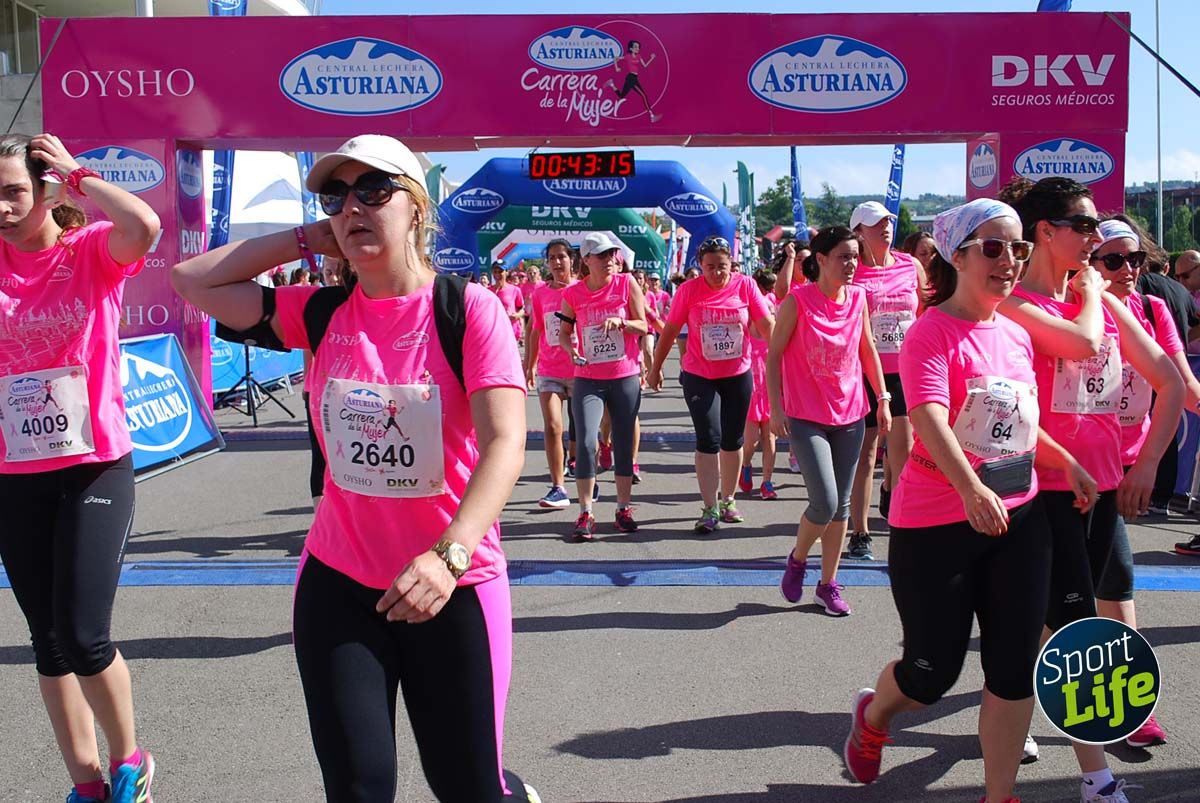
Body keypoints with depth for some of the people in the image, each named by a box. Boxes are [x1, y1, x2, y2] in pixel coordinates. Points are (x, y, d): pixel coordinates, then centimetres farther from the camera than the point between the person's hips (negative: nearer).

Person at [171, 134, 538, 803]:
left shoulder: (469, 309, -11)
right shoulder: (322, 314, 2)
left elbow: (504, 444, -21)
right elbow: (193, 280, 6)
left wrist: (448, 555, -34)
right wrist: (309, 240, 1)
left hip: (454, 586, -3)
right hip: (338, 583, 4)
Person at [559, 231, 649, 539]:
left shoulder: (626, 284, -1)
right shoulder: (573, 294, 0)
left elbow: (643, 326, 1)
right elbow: (564, 332, 10)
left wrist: (620, 321, -18)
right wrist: (571, 349, -11)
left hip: (626, 378, 1)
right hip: (588, 379, -1)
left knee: (623, 444, 8)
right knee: (586, 442, -11)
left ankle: (624, 509, 21)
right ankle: (585, 514, -1)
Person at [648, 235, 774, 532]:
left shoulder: (745, 285, -6)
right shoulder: (689, 289, -7)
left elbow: (767, 325, -3)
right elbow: (670, 330, 0)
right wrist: (655, 368, 5)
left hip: (738, 375, 2)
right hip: (699, 376, -2)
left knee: (733, 440, 12)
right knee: (709, 439, -7)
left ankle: (727, 499, 29)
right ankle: (709, 509, -1)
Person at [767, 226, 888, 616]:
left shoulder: (858, 297, 2)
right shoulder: (798, 300, -12)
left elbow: (868, 350, 13)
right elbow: (774, 354, -7)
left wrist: (882, 398, 8)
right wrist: (776, 408, -12)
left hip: (850, 415, 5)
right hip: (806, 418, -5)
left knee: (841, 504, 10)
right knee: (825, 503, -11)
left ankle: (828, 584, 24)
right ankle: (797, 560, 19)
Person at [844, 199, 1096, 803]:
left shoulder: (1017, 335, 9)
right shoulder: (932, 332, -14)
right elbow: (927, 416, -29)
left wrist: (1066, 462, 7)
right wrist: (971, 488, -43)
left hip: (1018, 518, 7)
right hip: (936, 524, -6)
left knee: (1015, 667, 6)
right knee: (933, 671, 6)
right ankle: (872, 714, 40)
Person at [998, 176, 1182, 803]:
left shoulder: (1107, 302, 9)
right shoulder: (1014, 304, -10)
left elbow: (1170, 382, 10)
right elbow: (1080, 343, -27)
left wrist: (1146, 464, 3)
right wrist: (1088, 295, -7)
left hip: (1104, 485, 7)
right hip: (1045, 487, -6)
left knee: (1056, 622, 15)